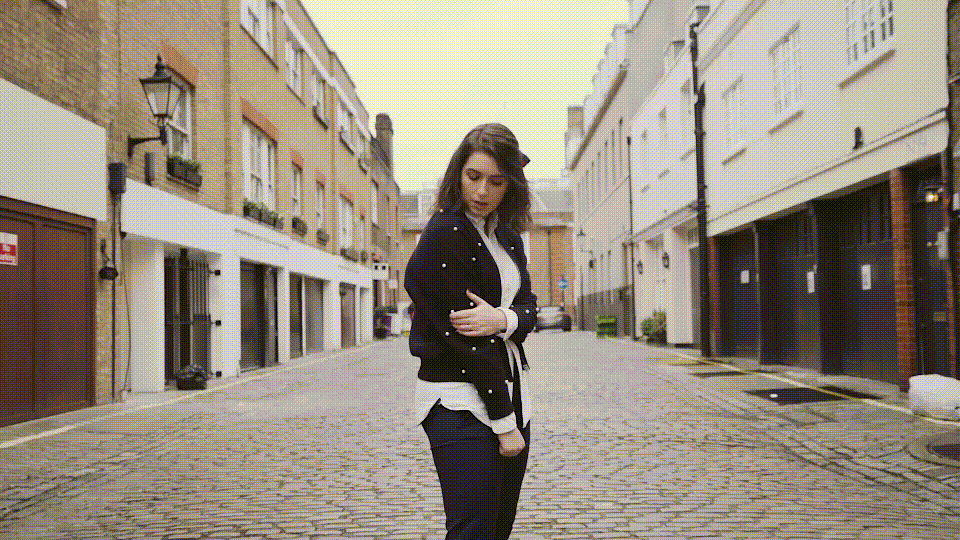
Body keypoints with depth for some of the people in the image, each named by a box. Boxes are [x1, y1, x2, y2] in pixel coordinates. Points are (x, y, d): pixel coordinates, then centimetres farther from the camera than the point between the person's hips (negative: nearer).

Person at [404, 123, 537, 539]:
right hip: (461, 403, -7)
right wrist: (504, 422, -14)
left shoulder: (507, 235, 10)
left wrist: (502, 320, -18)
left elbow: (528, 307, 7)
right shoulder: (443, 233, -14)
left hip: (510, 391, 8)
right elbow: (464, 337, -17)